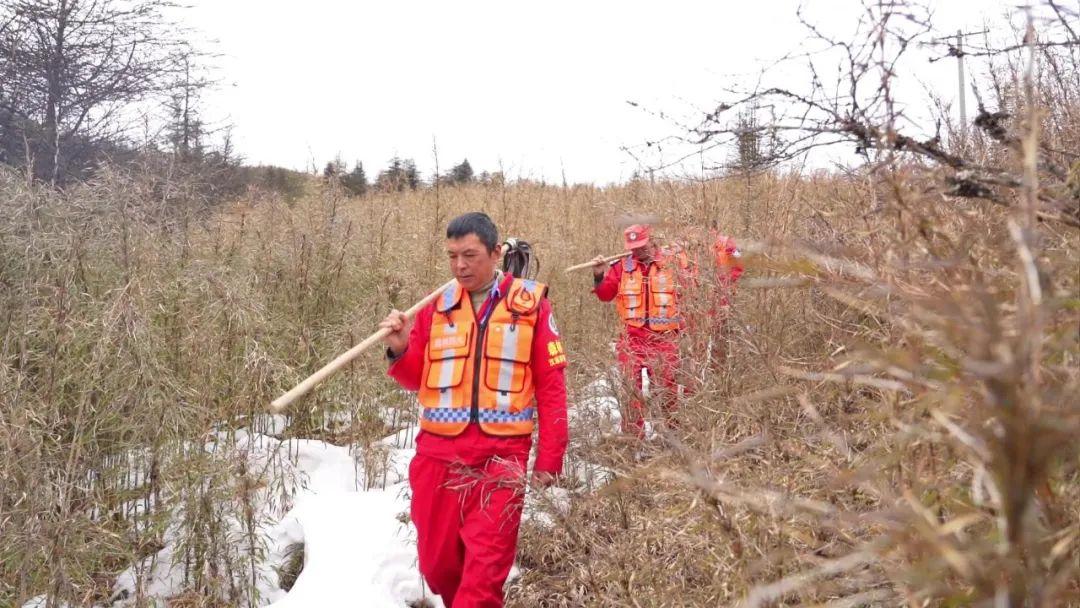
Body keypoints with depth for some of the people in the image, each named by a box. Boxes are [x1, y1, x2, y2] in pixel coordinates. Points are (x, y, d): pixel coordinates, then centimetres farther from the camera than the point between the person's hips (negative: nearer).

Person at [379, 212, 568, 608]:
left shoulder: (531, 304, -1)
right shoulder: (437, 305, 7)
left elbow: (551, 387, 0)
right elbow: (417, 379, 13)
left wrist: (549, 457, -2)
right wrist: (400, 351, -8)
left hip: (500, 457, -3)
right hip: (437, 453, 4)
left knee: (483, 574, -5)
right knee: (436, 565, 13)